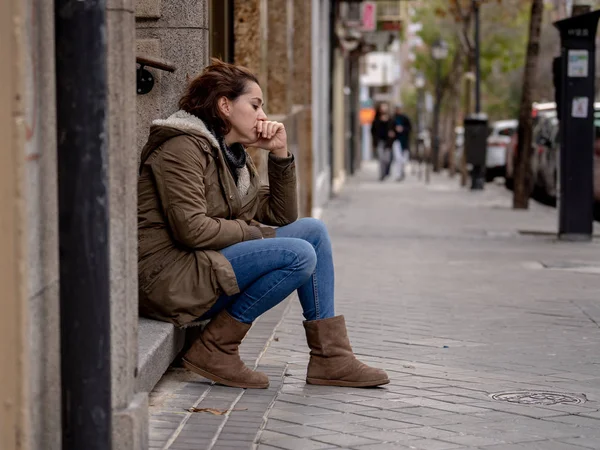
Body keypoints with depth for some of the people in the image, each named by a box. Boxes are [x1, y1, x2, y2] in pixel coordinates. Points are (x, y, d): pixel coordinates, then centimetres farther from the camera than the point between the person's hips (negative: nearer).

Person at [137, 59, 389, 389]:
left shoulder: (234, 156, 17)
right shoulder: (182, 148, -12)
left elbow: (280, 217, 14)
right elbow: (191, 229, -23)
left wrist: (280, 154, 5)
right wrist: (257, 234, -11)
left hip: (204, 266, 10)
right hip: (169, 279, -10)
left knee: (313, 230, 4)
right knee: (299, 254, -21)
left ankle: (331, 358, 0)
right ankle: (214, 349, -13)